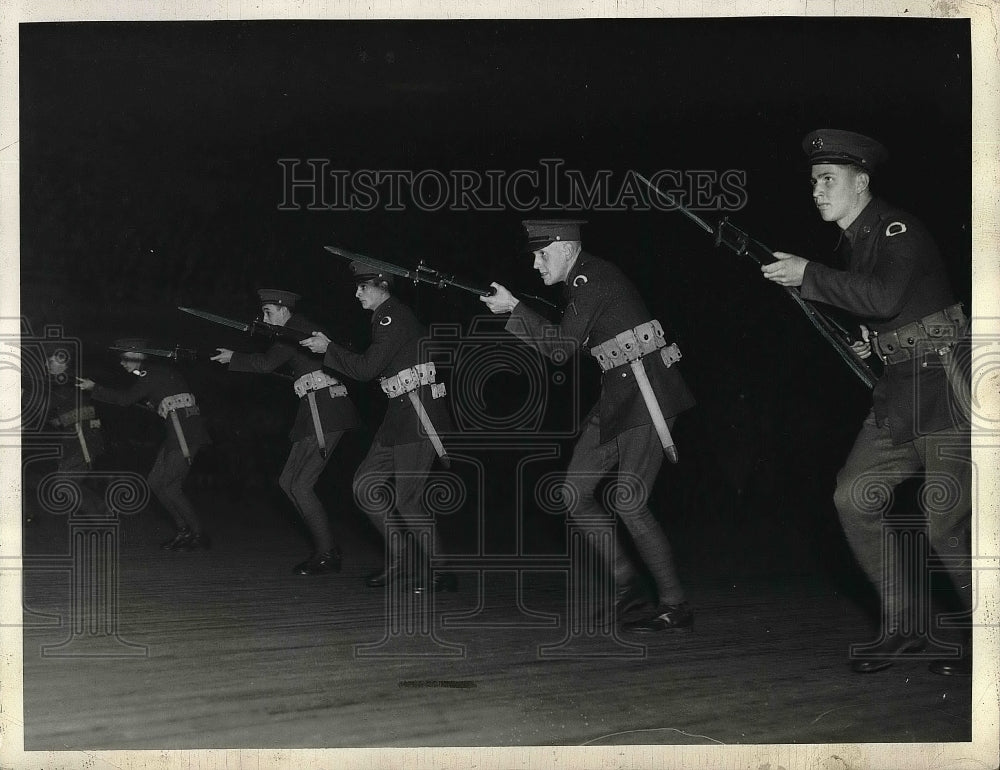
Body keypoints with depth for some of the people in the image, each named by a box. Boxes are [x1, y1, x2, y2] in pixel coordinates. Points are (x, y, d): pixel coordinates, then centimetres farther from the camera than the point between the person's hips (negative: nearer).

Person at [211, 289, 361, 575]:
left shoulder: (297, 328, -8)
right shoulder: (302, 329, 22)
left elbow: (267, 363, -13)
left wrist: (233, 358, -3)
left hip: (324, 411, -10)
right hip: (314, 413, 10)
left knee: (301, 485, -10)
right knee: (288, 482, 10)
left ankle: (327, 555, -3)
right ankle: (327, 549, 13)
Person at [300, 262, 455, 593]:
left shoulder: (393, 317, -13)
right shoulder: (387, 316, 18)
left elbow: (366, 368, -16)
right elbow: (374, 367, 21)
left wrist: (328, 348, -6)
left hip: (419, 413, -10)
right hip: (400, 414, 10)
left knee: (408, 499, -9)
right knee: (366, 485, 8)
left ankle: (440, 573, 1)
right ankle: (401, 559, 15)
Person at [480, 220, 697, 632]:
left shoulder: (593, 279, -15)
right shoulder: (581, 282, 14)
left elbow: (562, 346, -19)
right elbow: (568, 340, 16)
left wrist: (513, 307, -13)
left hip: (646, 395, -10)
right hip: (616, 397, 10)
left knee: (628, 503, -10)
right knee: (575, 493, 6)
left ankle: (675, 605, 1)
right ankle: (625, 583, 16)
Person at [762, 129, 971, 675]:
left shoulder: (898, 229, -12)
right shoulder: (852, 242, 15)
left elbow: (884, 297, -29)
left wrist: (808, 275, -22)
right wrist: (863, 343, 9)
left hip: (943, 383, -9)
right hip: (897, 390, 9)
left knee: (946, 523, -11)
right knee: (854, 498, 0)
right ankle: (901, 627, 9)